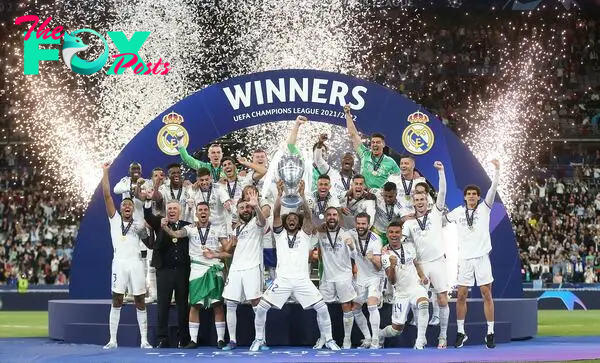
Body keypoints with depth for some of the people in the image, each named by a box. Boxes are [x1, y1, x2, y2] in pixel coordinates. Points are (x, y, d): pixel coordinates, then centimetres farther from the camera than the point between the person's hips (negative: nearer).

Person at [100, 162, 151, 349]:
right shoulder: (114, 219, 13)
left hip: (136, 262, 1)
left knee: (140, 301, 1)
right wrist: (105, 172, 3)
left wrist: (149, 230, -6)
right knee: (116, 300, -1)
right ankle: (113, 340, 2)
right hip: (119, 262, -1)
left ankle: (144, 340, 5)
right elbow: (107, 195, 6)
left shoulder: (139, 224, 17)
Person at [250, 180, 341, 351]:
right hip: (282, 279, 0)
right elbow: (276, 214, -3)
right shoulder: (280, 233, 12)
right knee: (261, 308, -6)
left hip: (302, 280, 0)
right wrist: (280, 194, -17)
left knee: (322, 308, -9)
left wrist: (301, 195, -21)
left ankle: (329, 340, 8)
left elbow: (308, 215, -7)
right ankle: (259, 339, 13)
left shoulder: (304, 234, 10)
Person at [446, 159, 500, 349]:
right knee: (461, 295, 2)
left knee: (486, 294, -2)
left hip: (481, 256, -2)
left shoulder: (484, 208, 5)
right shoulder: (458, 211, 11)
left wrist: (497, 170, -17)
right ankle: (461, 332, 13)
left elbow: (493, 189, -7)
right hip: (464, 257, 2)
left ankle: (490, 333, 2)